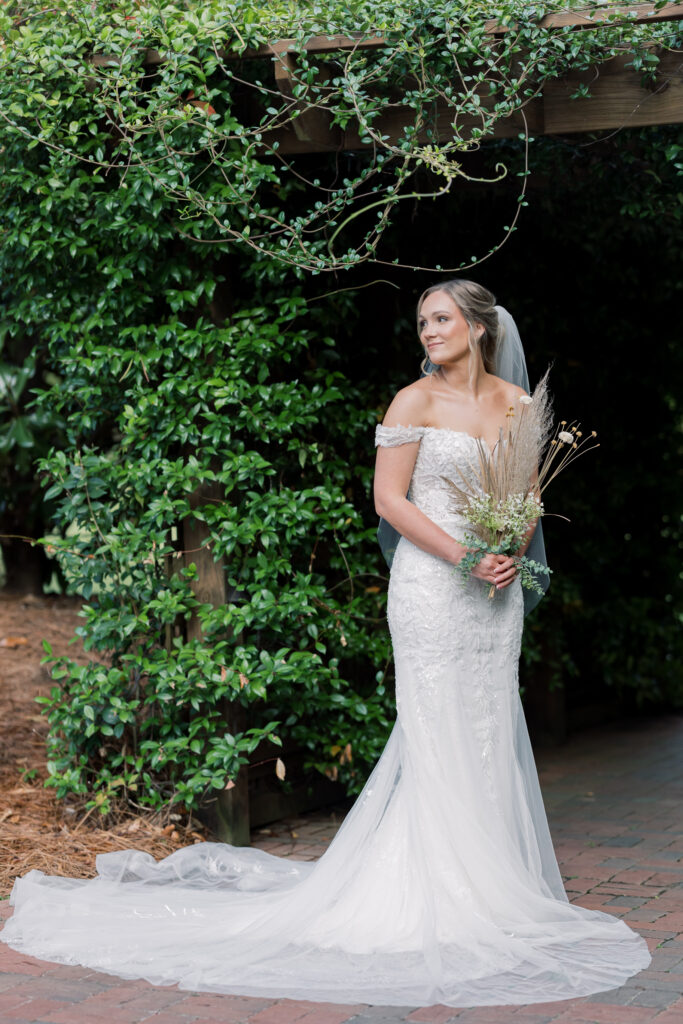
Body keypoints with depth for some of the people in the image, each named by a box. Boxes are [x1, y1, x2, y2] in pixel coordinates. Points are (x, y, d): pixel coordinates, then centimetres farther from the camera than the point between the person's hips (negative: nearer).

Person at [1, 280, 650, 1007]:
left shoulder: (514, 401, 10)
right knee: (439, 738, -5)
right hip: (432, 587, -5)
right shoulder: (415, 402, -5)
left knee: (490, 735, 8)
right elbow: (389, 497, -9)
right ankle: (441, 899, 1)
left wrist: (514, 553, -4)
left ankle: (491, 887, 17)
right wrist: (462, 555, -16)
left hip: (497, 590, 5)